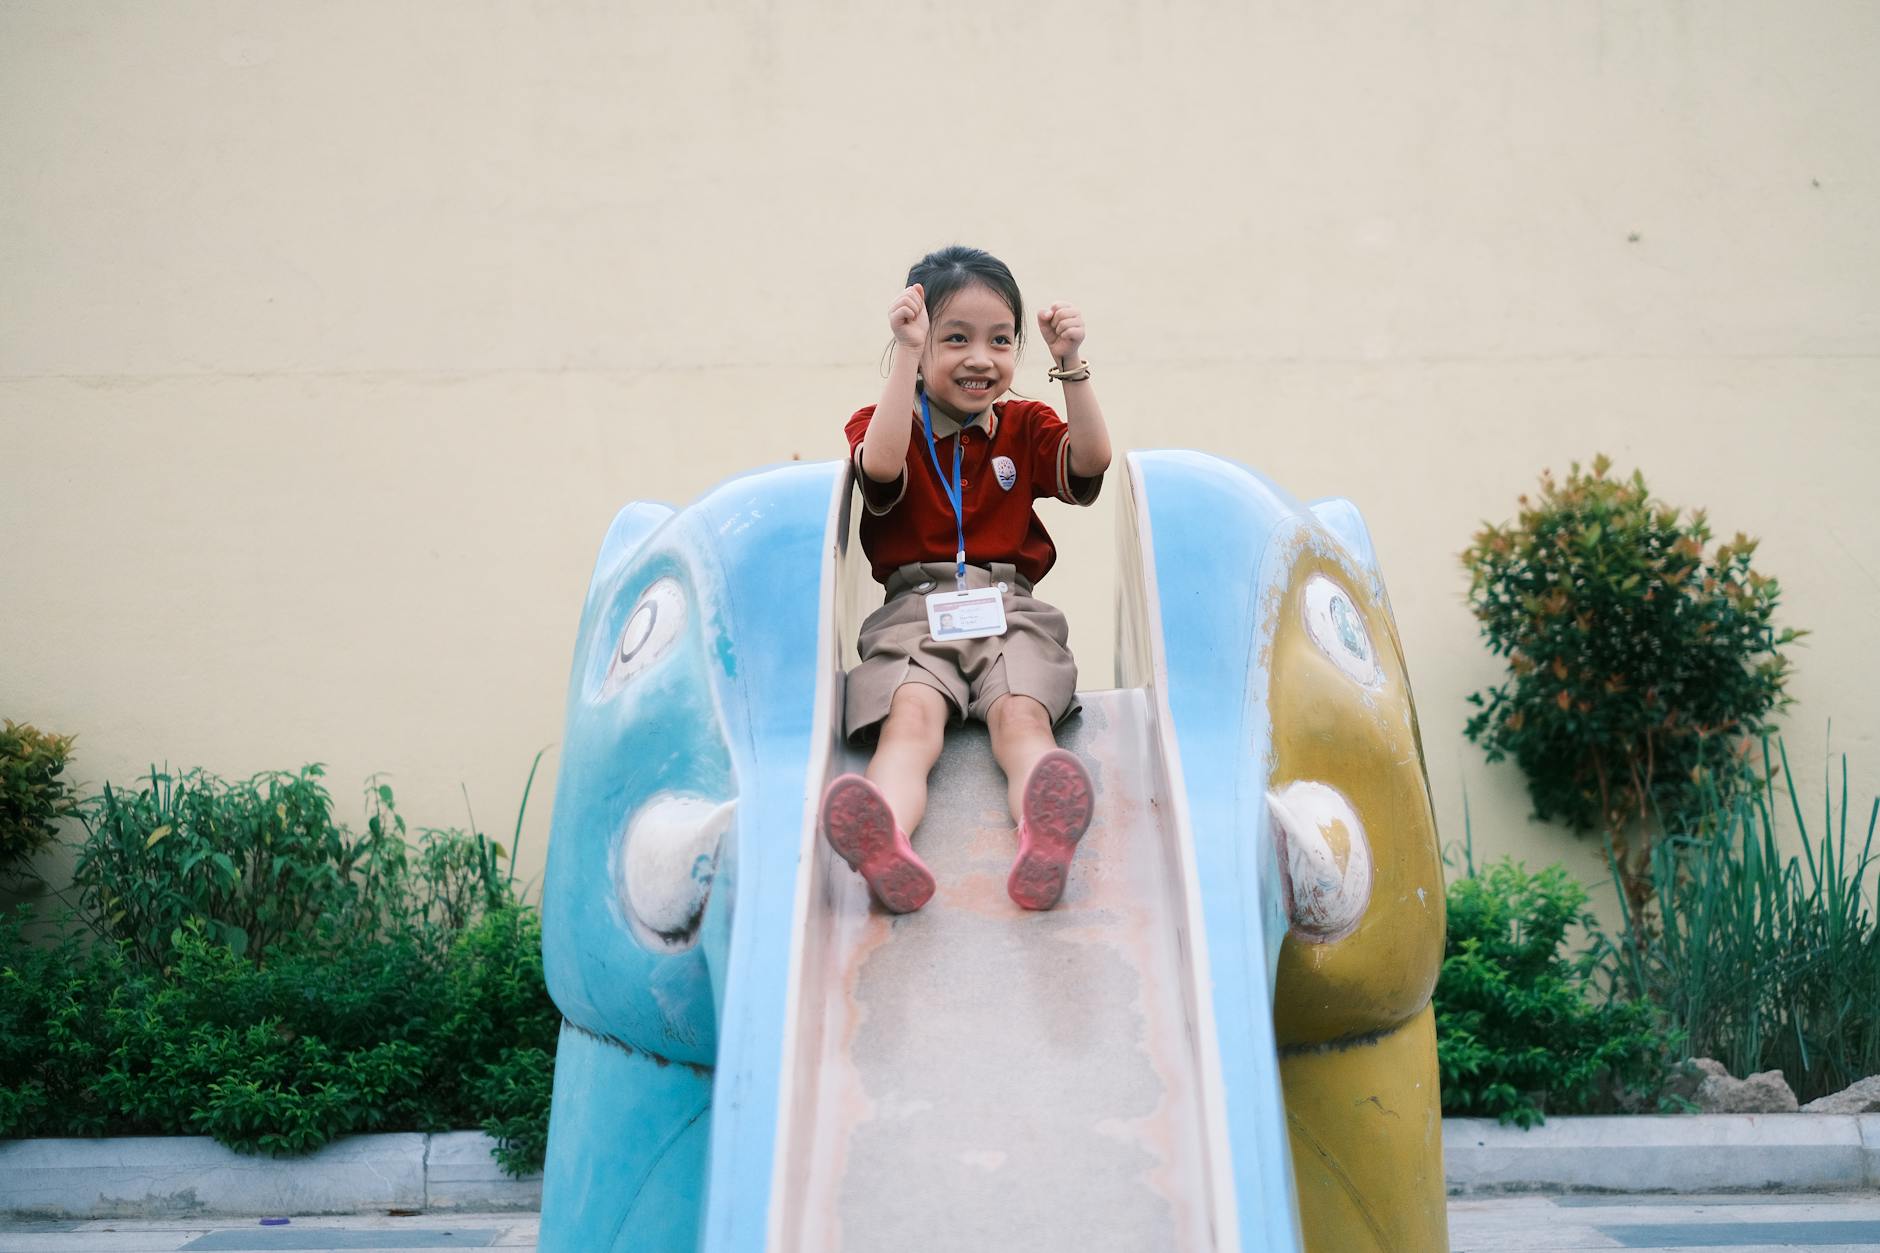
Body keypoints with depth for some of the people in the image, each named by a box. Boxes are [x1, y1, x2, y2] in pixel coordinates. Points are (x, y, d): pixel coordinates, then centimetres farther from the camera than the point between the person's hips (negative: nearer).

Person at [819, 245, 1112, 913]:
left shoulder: (1026, 427, 20)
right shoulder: (883, 424, 12)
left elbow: (1091, 464, 0)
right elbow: (882, 465, -13)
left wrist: (1071, 364, -8)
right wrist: (908, 355, -14)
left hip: (1011, 608, 2)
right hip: (913, 609, -1)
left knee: (1022, 714, -30)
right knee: (910, 716, -32)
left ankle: (1046, 835, -62)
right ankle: (886, 846, -63)